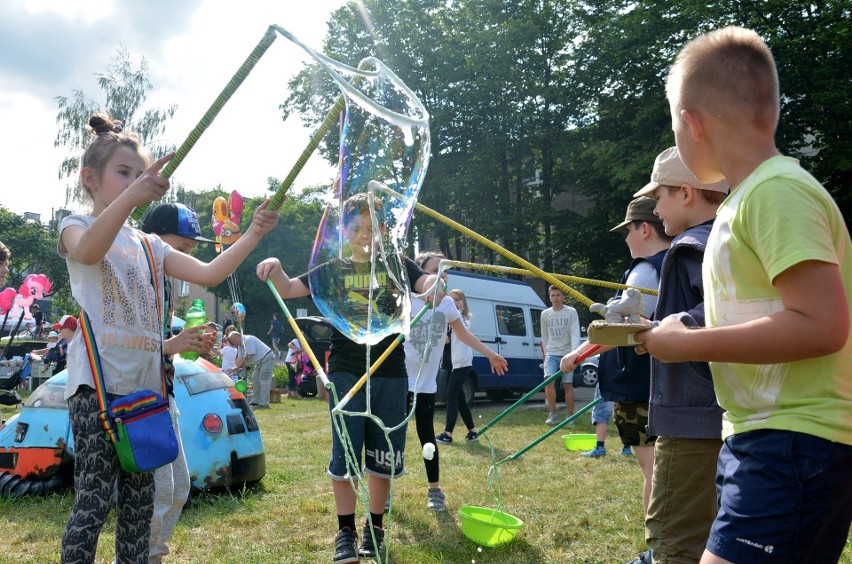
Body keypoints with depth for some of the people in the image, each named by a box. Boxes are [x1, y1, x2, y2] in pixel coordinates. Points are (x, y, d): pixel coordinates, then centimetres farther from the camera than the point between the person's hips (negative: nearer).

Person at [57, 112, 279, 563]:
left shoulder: (149, 245, 19)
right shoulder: (77, 225, 3)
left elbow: (209, 274, 9)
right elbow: (87, 252, -24)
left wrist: (252, 234, -6)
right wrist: (131, 196, -41)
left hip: (145, 386, 6)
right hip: (98, 383, -5)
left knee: (139, 502, 9)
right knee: (94, 500, -8)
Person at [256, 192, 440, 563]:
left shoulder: (397, 266, 6)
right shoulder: (333, 271, 6)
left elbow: (429, 286, -9)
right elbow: (288, 289, -3)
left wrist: (437, 272, -33)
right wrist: (275, 269, -25)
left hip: (391, 374, 1)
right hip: (346, 372, 0)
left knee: (383, 455, 8)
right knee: (344, 453, 1)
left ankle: (375, 527, 23)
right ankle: (345, 531, 13)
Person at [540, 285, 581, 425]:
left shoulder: (571, 312, -4)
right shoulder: (545, 314, 6)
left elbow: (575, 334, -11)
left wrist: (574, 352, -22)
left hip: (566, 353, -2)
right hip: (551, 353, 2)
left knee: (568, 385, 2)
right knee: (549, 380, -15)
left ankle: (570, 416, 13)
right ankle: (552, 414, -7)